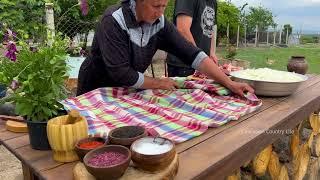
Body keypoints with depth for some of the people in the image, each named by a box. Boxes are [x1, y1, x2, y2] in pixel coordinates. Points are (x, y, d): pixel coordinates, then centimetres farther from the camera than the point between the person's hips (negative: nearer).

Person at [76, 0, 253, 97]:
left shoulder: (160, 23, -11)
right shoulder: (114, 21, -27)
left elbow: (191, 53, -14)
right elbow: (121, 73, -30)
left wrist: (229, 83, -19)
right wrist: (159, 83, -17)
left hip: (127, 90, 4)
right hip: (96, 90, -4)